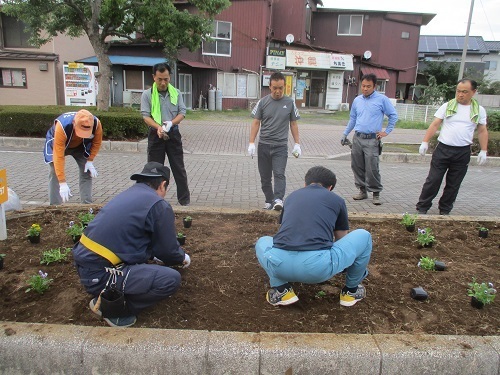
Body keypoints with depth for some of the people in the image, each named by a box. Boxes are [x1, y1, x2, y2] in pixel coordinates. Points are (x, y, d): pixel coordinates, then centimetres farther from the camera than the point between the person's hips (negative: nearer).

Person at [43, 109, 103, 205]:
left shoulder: (97, 124, -35)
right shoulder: (62, 127, -45)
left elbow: (97, 142, -11)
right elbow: (58, 157, -44)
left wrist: (90, 161, -17)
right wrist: (63, 183, -46)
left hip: (80, 146, 3)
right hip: (57, 143, -3)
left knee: (87, 172, -3)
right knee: (54, 173, -12)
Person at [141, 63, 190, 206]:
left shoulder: (176, 93, 4)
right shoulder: (147, 95, -3)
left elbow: (182, 112, 1)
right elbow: (146, 116, -8)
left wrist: (170, 123, -18)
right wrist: (158, 127, -27)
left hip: (173, 134, 1)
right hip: (155, 135, -1)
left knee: (179, 168, 6)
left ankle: (185, 200, 15)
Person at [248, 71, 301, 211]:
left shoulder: (290, 103, 4)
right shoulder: (263, 102, 2)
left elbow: (293, 124, 9)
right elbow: (256, 123, 4)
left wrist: (297, 144, 5)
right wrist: (251, 143, -4)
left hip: (281, 146, -1)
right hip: (264, 145, 2)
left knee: (279, 174, -16)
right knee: (265, 177, 7)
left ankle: (278, 199, -23)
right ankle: (269, 201, 19)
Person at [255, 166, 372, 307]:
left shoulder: (292, 196, 29)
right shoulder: (336, 199, 22)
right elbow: (342, 240, 38)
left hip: (280, 264, 3)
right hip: (319, 266, -2)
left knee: (262, 242, 39)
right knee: (364, 237, 24)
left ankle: (281, 290, 21)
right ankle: (351, 290, 36)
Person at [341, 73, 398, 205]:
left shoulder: (382, 99, -2)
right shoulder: (357, 100, 12)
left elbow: (393, 115, 5)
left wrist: (386, 131, 0)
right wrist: (345, 134, 18)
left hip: (372, 140, -5)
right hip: (357, 138, 5)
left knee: (372, 169, -8)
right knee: (357, 166, 7)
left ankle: (376, 193, 6)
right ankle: (362, 190, 21)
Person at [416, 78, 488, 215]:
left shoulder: (479, 110, 6)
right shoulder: (447, 106, 2)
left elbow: (482, 131, 11)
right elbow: (434, 125, 0)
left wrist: (483, 151, 5)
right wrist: (425, 142, -9)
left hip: (463, 153, 2)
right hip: (443, 149, -2)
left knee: (453, 185, 9)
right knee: (433, 180, -1)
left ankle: (444, 211, 22)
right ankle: (422, 208, 9)